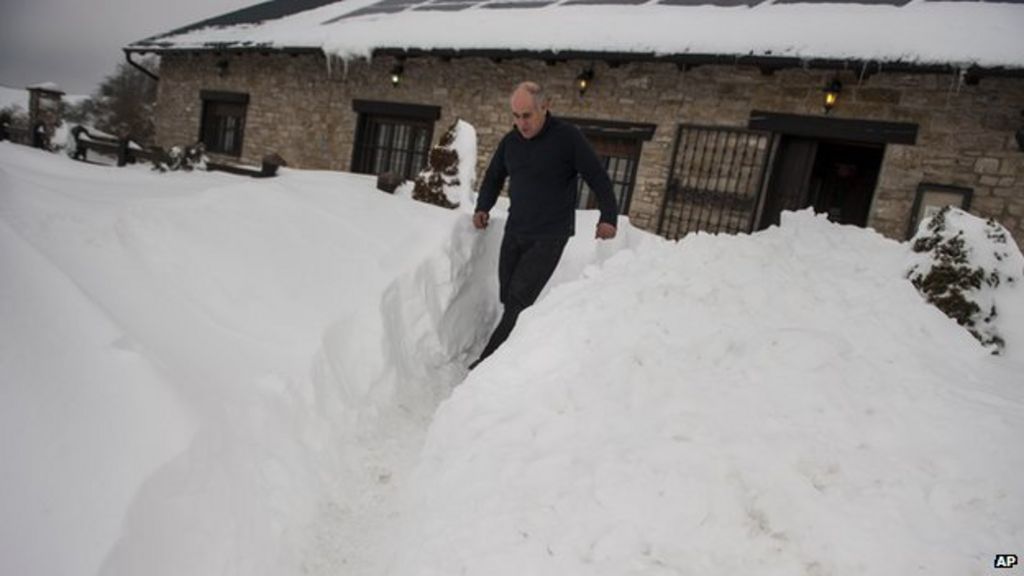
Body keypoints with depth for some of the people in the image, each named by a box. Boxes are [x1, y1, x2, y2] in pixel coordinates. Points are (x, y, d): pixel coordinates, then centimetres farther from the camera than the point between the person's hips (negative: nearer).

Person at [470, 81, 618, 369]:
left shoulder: (567, 137, -9)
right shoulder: (510, 141, 8)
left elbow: (598, 177, -5)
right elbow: (493, 177, 23)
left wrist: (608, 217, -8)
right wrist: (483, 208, 10)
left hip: (550, 237, -6)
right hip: (514, 233, 7)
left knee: (519, 299, -15)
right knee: (508, 299, 4)